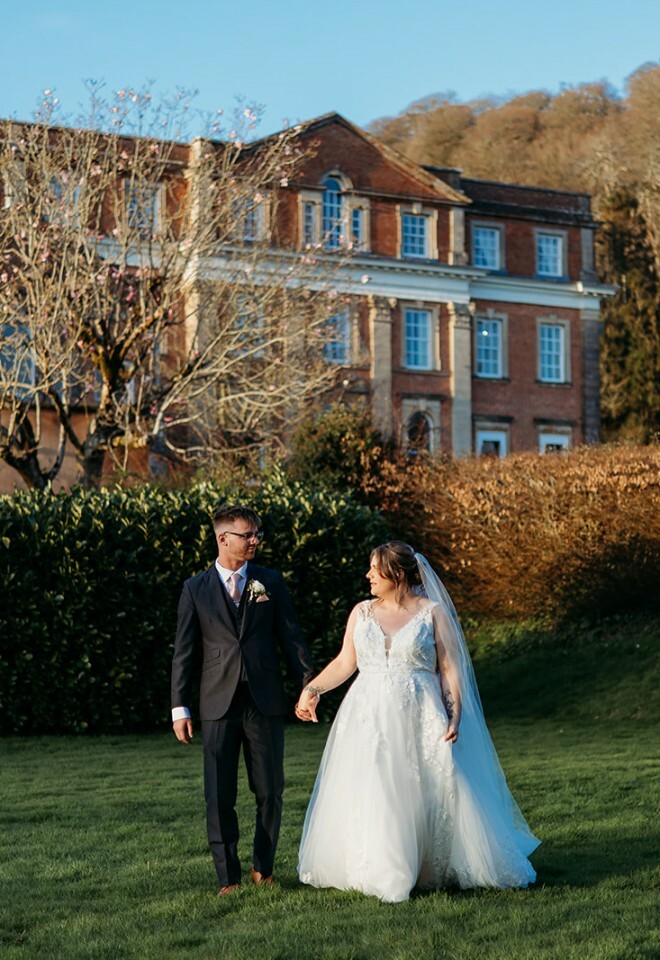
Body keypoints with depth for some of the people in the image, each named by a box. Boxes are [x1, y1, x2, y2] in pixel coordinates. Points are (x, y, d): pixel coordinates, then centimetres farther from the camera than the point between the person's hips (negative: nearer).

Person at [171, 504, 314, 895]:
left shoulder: (271, 581, 7)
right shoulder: (196, 589, 4)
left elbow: (291, 636, 7)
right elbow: (185, 652, 4)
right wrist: (180, 707, 0)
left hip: (266, 702, 1)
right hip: (219, 705, -1)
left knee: (270, 792, 7)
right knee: (220, 797, 3)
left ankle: (263, 869, 25)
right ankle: (229, 877, 15)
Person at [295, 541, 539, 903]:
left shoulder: (433, 612, 0)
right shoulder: (362, 612, 10)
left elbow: (450, 669, -2)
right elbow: (344, 663, 14)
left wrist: (455, 717, -11)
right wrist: (311, 689, 3)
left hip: (418, 721, -3)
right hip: (369, 720, 3)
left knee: (435, 797, -3)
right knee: (368, 798, -1)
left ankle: (433, 871, 15)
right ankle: (383, 872, 13)